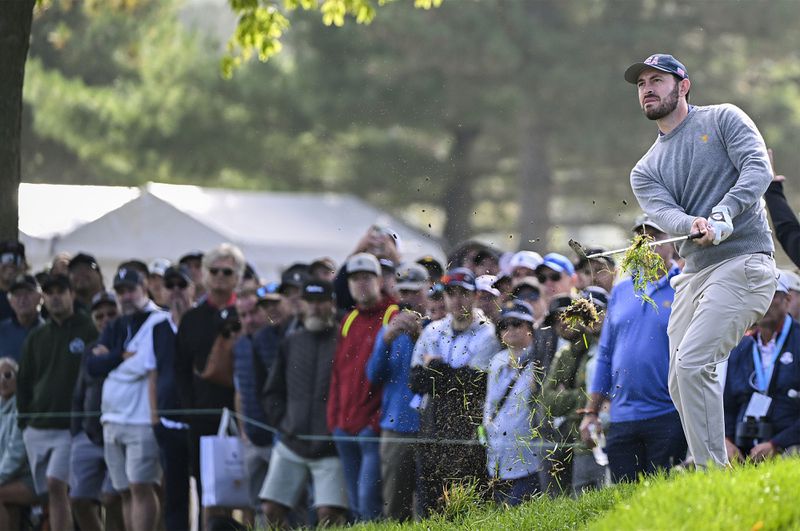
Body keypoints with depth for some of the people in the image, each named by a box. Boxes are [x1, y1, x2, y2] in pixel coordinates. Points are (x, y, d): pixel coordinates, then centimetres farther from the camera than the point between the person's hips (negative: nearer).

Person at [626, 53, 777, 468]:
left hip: (743, 264, -7)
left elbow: (758, 169, -10)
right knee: (681, 383, 1)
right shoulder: (645, 170, 17)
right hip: (694, 274, 7)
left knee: (692, 364, -21)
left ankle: (714, 477, -19)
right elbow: (664, 214, -2)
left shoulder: (723, 119, 5)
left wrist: (723, 213, -27)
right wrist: (695, 225, -26)